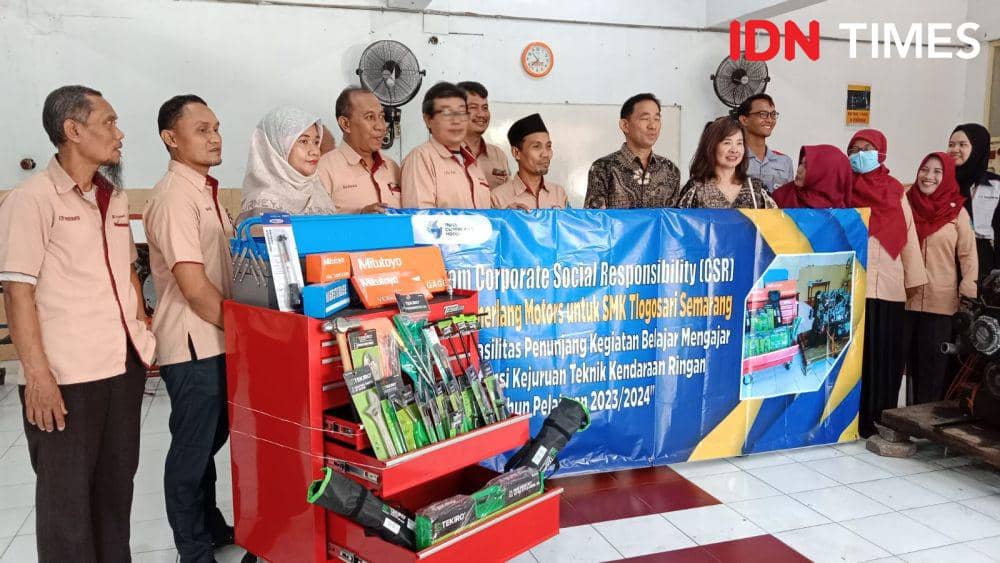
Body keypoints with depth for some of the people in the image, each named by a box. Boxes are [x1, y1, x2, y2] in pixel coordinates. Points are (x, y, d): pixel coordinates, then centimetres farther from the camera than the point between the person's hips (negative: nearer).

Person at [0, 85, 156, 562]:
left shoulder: (114, 196, 11)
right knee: (67, 495, 7)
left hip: (125, 365, 7)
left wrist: (143, 333, 14)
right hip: (67, 377, -6)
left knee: (117, 485, 16)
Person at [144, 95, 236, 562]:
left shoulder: (205, 190, 12)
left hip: (215, 339, 9)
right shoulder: (175, 197, -18)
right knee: (193, 448, 5)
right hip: (192, 345, -9)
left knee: (210, 439, 21)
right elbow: (194, 286, -23)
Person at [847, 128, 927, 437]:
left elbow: (908, 236, 11)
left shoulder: (896, 192, 13)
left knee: (883, 353, 4)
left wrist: (914, 279, 7)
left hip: (888, 287, 2)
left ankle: (878, 418, 13)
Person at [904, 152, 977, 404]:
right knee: (903, 358, 6)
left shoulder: (957, 211, 1)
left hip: (941, 301, -1)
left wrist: (968, 296, -6)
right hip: (904, 297, 1)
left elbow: (968, 255, 0)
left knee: (933, 362, 5)